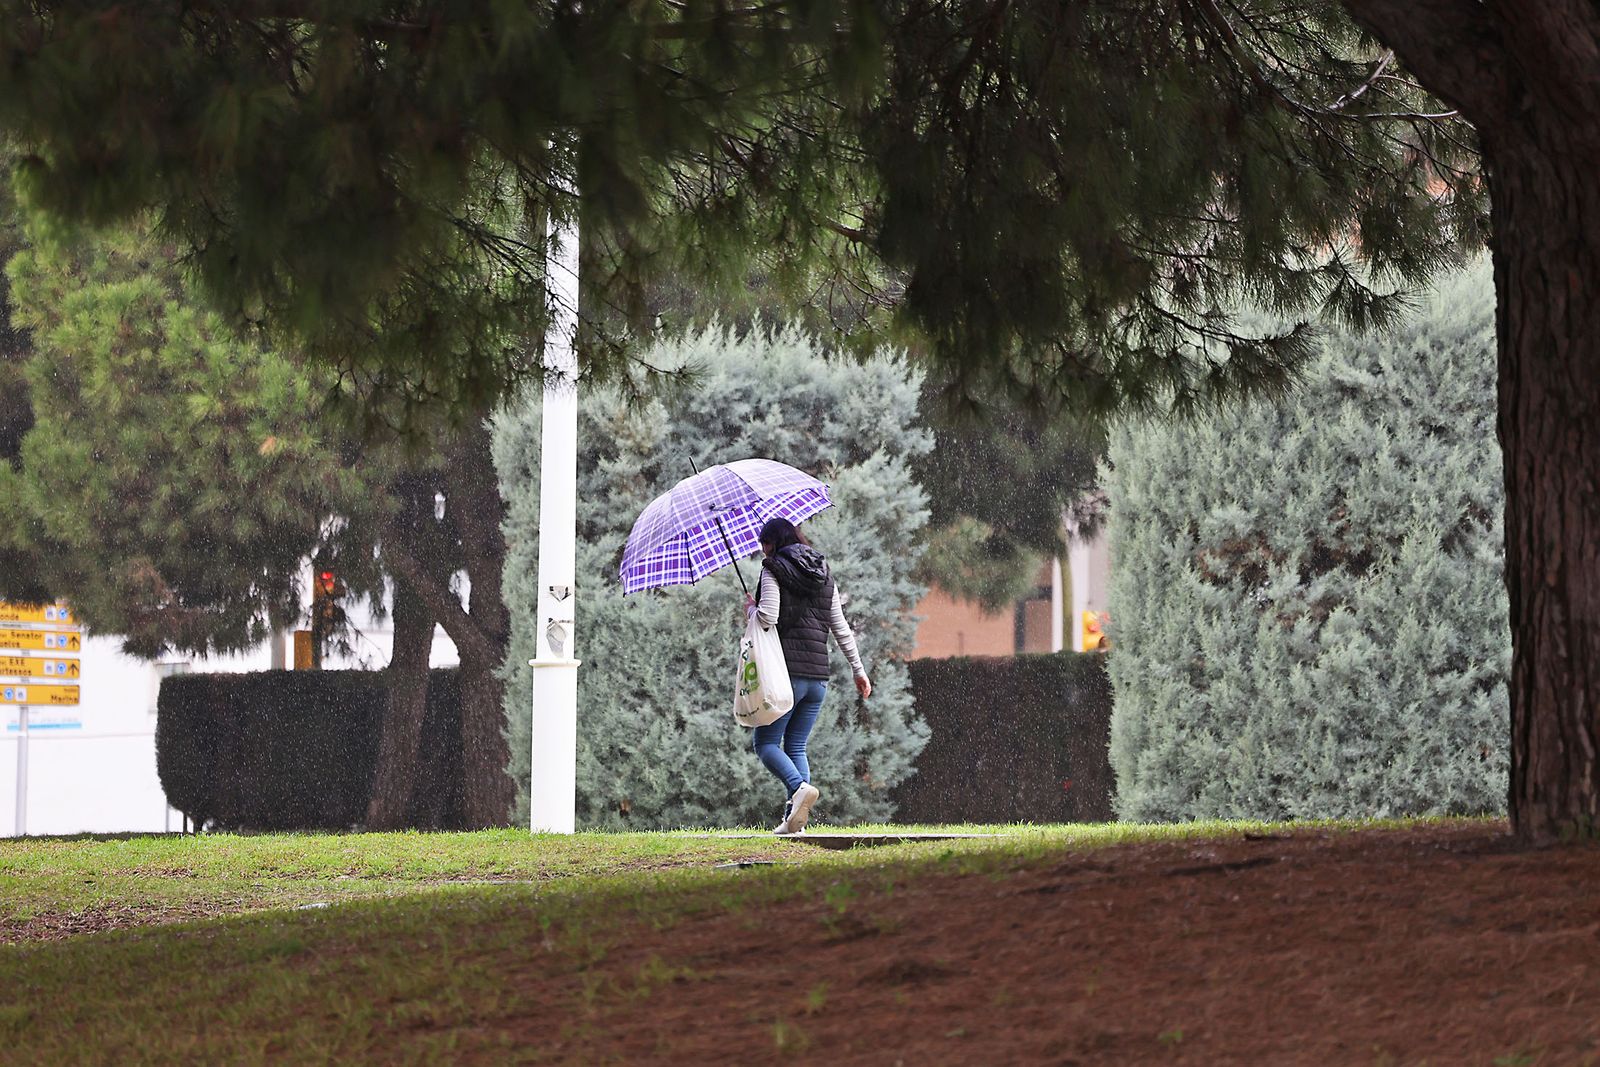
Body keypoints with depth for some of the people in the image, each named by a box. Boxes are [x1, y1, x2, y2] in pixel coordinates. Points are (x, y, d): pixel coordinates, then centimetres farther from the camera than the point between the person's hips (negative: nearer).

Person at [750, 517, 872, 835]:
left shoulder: (774, 570, -4)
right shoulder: (824, 575, 15)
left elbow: (767, 617, -16)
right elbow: (841, 628, 16)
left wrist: (752, 610, 6)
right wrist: (858, 669, 20)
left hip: (786, 671, -6)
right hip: (818, 675, 6)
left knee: (766, 741, 0)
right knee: (796, 746, 10)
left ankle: (799, 788, -27)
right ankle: (794, 820, -2)